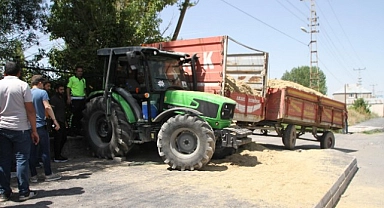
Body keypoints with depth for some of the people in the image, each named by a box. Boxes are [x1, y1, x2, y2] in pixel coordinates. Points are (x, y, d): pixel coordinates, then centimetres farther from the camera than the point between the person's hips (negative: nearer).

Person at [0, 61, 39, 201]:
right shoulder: (23, 85, -7)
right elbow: (30, 110, -10)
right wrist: (34, 130, -5)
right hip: (20, 128, -3)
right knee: (22, 160, 3)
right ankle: (24, 192, 8)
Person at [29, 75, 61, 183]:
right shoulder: (42, 92, -7)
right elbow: (47, 107, -17)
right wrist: (55, 120, -15)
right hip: (40, 125, -5)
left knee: (32, 152, 8)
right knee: (45, 151, 3)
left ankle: (33, 176, 12)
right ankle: (48, 174, 8)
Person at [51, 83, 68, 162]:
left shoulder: (62, 98, 19)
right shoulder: (54, 99, -10)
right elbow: (52, 111, -18)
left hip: (62, 122, 10)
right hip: (57, 122, -9)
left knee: (63, 138, 14)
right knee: (58, 139, -4)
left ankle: (58, 155, 26)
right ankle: (57, 158, 4)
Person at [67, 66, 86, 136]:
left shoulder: (83, 80, 18)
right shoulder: (72, 79, 1)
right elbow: (68, 88, -3)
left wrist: (85, 97, 16)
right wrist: (68, 98, -12)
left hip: (82, 99, 5)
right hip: (75, 99, -5)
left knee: (81, 114, 6)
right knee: (75, 114, -5)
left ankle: (79, 129, 14)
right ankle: (73, 129, 5)